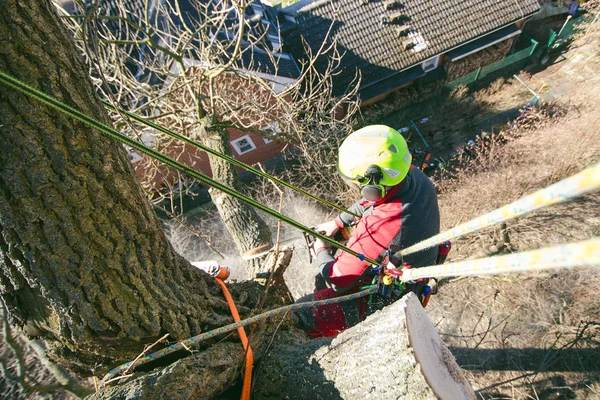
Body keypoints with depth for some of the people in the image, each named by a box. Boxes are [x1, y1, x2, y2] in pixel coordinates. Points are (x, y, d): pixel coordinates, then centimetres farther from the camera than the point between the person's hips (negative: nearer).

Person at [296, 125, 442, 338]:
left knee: (300, 315, 1)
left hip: (385, 304, -8)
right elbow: (372, 201, 5)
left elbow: (339, 281, -25)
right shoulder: (412, 175, -20)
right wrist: (338, 222, 4)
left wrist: (321, 252, -5)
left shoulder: (377, 230, -44)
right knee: (321, 281, 26)